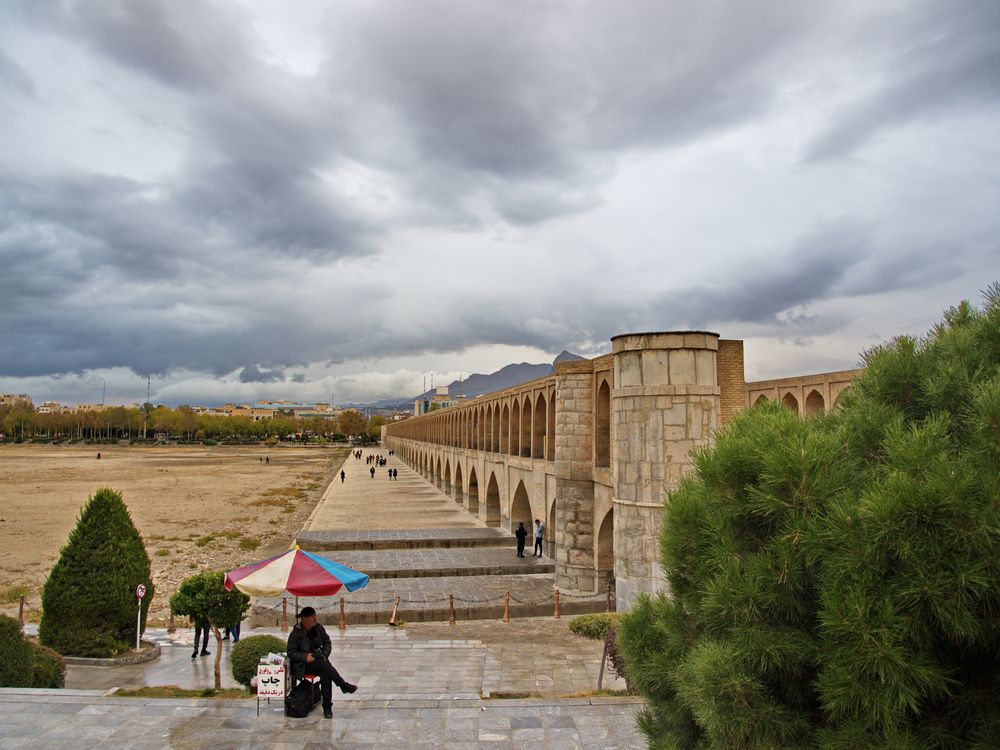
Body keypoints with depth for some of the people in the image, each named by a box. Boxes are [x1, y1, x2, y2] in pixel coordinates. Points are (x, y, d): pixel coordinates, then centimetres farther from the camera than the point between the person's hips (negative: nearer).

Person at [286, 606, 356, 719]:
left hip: (320, 660, 4)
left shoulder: (318, 628, 5)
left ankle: (327, 707, -23)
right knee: (323, 664, -35)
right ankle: (343, 685, -31)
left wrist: (324, 655, -3)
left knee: (325, 675, -30)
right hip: (304, 665, -3)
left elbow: (327, 643, 15)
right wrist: (305, 657, -19)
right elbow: (291, 653, -4)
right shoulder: (296, 633, -7)